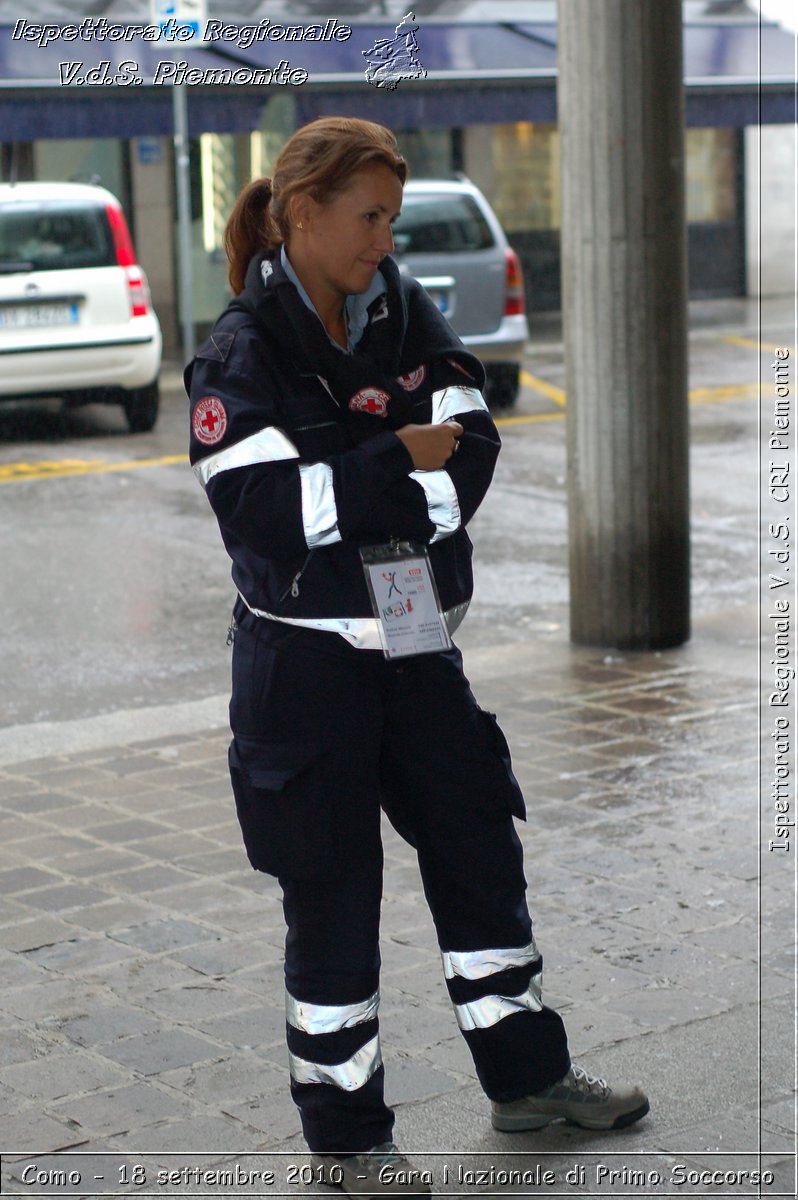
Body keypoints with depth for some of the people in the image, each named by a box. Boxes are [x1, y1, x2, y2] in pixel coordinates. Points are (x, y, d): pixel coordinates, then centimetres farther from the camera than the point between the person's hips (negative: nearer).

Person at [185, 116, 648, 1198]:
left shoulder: (404, 315, 4)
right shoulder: (243, 350, -11)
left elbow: (471, 452, -6)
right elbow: (262, 510, -22)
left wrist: (350, 501, -19)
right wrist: (396, 463, -18)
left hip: (417, 643, 6)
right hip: (306, 658, -6)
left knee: (480, 849, 15)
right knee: (333, 893, 3)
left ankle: (528, 1075, 33)